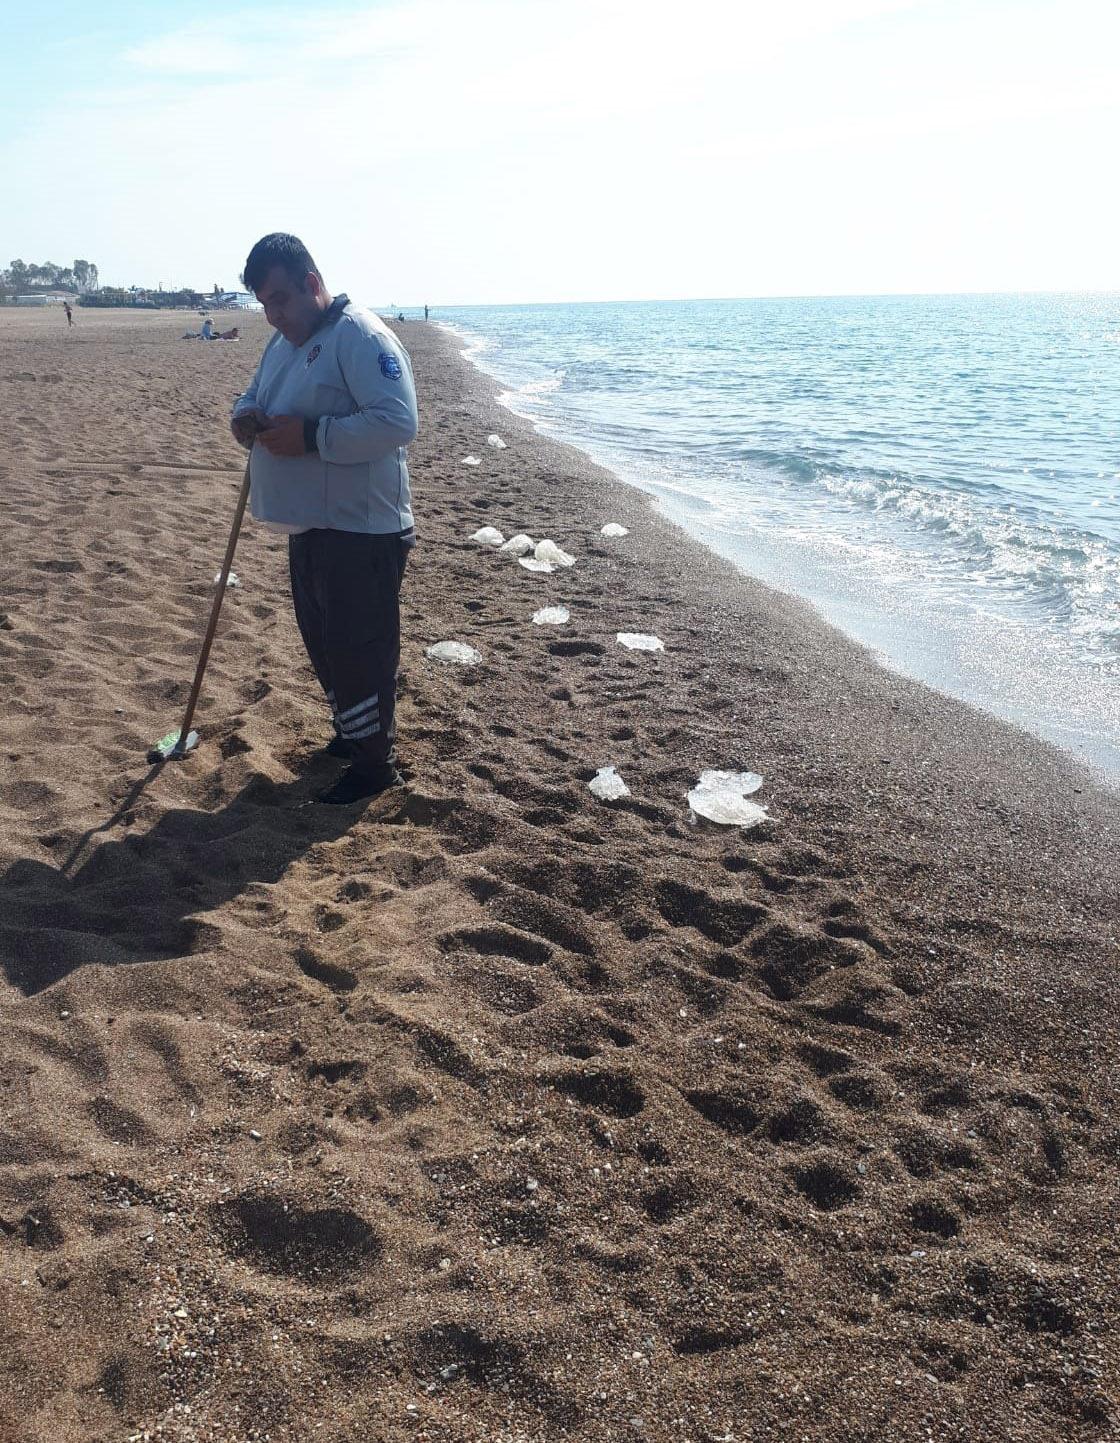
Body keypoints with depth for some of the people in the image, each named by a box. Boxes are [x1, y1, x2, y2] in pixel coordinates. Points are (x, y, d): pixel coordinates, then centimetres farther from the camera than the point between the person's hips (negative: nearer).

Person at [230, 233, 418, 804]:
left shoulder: (361, 337, -16)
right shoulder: (283, 342, 14)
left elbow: (398, 421, -27)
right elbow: (254, 392, 26)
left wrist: (311, 436, -27)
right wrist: (245, 415, 1)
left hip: (361, 531, -10)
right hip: (308, 524, 10)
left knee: (358, 650, -2)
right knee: (322, 641, 20)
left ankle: (375, 764, 13)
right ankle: (351, 731, 39)